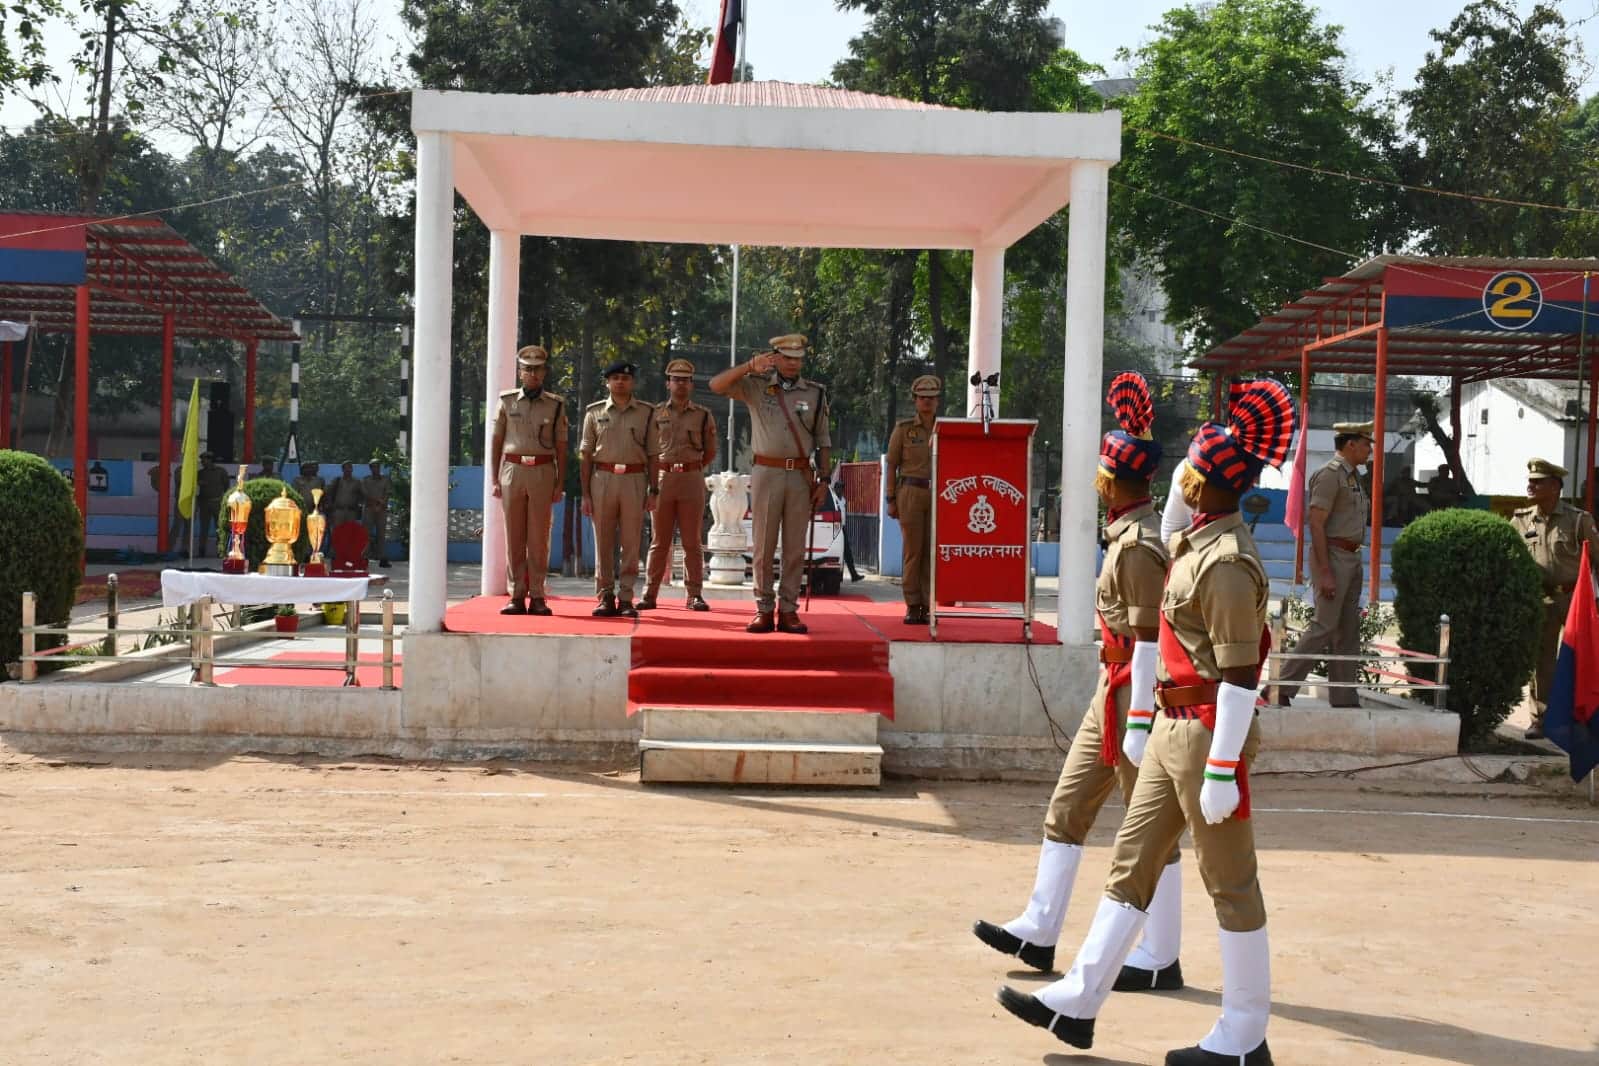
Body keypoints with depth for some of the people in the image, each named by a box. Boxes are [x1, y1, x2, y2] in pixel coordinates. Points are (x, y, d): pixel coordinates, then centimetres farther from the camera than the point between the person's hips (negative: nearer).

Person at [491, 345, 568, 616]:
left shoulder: (556, 405, 6)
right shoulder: (507, 401, 7)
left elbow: (561, 447, 5)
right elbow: (496, 442, 8)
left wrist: (559, 484, -2)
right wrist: (495, 480, 1)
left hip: (543, 473, -1)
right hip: (512, 472, 1)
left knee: (539, 538, 0)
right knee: (514, 537, 1)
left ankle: (537, 597, 3)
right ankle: (516, 596, 4)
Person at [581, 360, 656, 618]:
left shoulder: (646, 413, 7)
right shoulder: (595, 412, 8)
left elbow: (652, 455, 7)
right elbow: (586, 455, 7)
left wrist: (653, 491, 1)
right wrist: (585, 494, 1)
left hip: (634, 480, 0)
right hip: (602, 479, 0)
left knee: (631, 544, 0)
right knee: (603, 542, 3)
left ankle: (626, 599, 5)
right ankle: (605, 598, 9)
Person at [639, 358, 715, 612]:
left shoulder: (704, 415, 7)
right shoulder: (655, 413, 8)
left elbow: (710, 453, 12)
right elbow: (648, 450, 11)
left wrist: (691, 468, 5)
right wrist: (655, 474, 3)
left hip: (692, 479, 0)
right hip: (662, 479, 0)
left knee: (693, 541, 1)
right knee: (659, 540, 3)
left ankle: (694, 594, 4)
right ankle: (650, 593, 6)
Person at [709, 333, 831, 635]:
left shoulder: (815, 393, 9)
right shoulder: (755, 386, 5)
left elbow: (823, 440, 10)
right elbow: (716, 385, -8)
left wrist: (823, 479, 3)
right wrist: (749, 366, -20)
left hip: (801, 476, 1)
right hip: (766, 473, -1)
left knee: (795, 548, 1)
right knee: (763, 546, 0)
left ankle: (788, 610, 6)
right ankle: (763, 609, 5)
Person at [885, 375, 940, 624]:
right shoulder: (903, 428, 2)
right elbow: (891, 466, 2)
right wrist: (890, 500, -4)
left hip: (939, 496, 2)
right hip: (910, 493, -2)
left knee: (932, 551, -1)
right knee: (912, 550, -3)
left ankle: (928, 606, 5)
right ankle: (912, 607, 3)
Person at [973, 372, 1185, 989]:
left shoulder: (1139, 547, -20)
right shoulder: (1129, 534, 10)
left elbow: (1149, 639, -22)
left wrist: (1139, 723, -21)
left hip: (1132, 695, -10)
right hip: (1111, 694, 10)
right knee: (1066, 809, 13)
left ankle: (1160, 960, 10)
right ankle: (1039, 933, 22)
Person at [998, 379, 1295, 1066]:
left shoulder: (1227, 563, -19)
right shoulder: (1194, 546, 10)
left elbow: (1241, 675, -22)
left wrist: (1221, 771, -22)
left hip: (1209, 734, -10)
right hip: (1173, 728, 10)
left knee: (1230, 884, 1)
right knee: (1131, 861, 12)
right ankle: (1078, 1002, 19)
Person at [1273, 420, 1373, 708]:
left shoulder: (1354, 476, 18)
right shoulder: (1330, 474, -11)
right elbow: (1316, 524, -18)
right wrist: (1325, 573, -22)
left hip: (1352, 557, 10)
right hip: (1332, 555, -9)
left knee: (1348, 631, 8)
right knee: (1325, 626, -12)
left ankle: (1344, 699, 10)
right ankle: (1284, 687, -6)